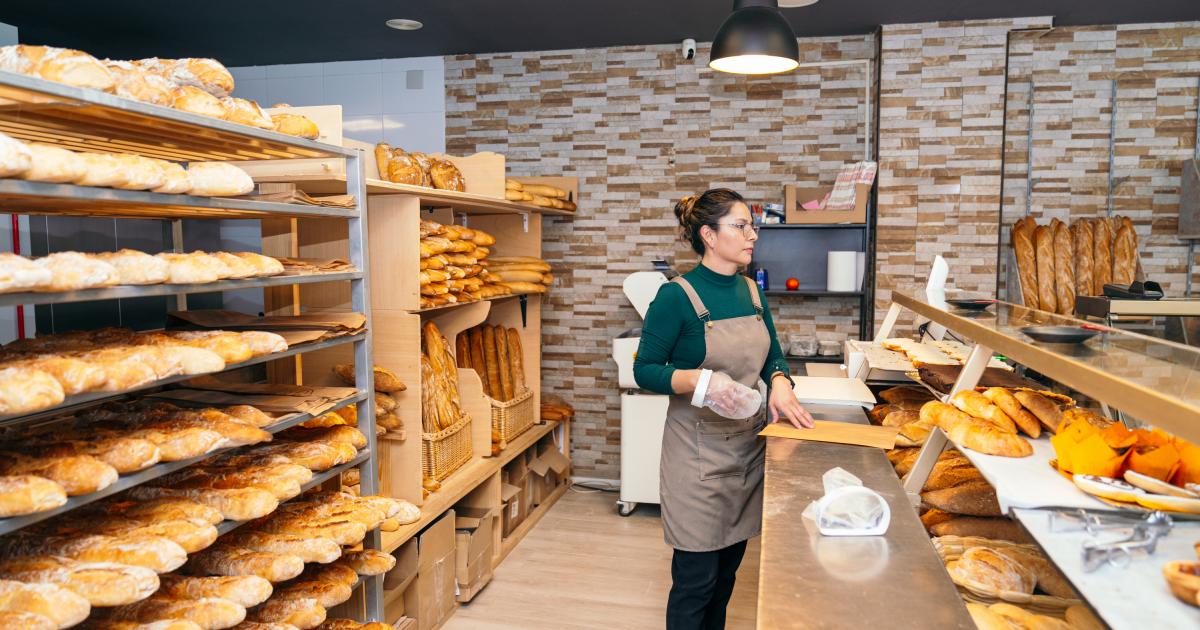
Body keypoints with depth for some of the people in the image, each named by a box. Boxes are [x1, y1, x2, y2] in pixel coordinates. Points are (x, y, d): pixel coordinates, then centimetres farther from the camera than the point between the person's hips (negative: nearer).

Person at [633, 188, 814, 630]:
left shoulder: (751, 291, 5)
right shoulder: (677, 296, -15)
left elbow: (772, 354, 13)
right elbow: (645, 370, -11)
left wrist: (779, 382, -9)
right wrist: (700, 381, -28)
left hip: (751, 446, 7)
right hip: (700, 452, -6)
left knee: (729, 568, 19)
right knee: (696, 577, 4)